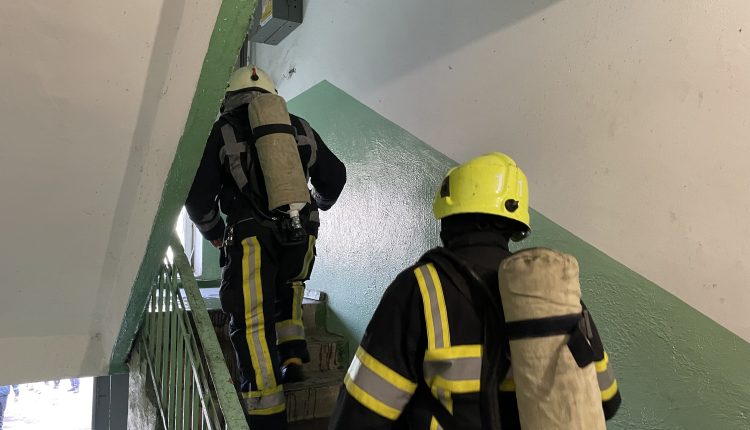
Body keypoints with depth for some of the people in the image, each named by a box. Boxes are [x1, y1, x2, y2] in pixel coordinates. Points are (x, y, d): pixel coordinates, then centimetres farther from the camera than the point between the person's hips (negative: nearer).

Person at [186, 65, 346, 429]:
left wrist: (214, 233, 21)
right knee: (286, 294, 32)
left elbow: (198, 194, 4)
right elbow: (335, 175, 22)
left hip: (251, 237, -3)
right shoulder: (300, 127, 14)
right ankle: (292, 358, 20)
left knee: (253, 328, 1)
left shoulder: (222, 131, 6)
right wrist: (320, 204, 42)